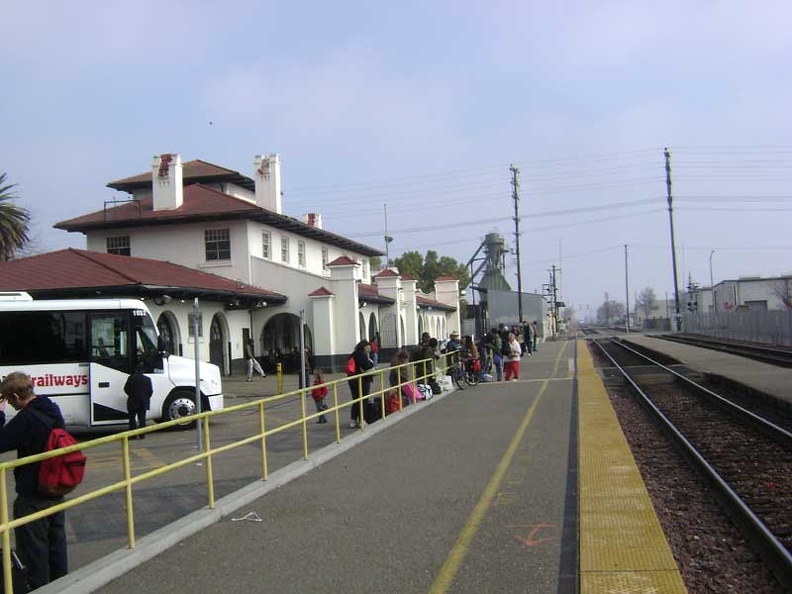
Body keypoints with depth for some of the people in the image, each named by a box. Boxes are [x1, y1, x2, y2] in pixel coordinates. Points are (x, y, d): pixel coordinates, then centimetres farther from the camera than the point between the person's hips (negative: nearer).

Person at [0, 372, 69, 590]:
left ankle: (39, 586, 15)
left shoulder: (26, 418, -26)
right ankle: (60, 580, 34)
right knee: (56, 537, 21)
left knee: (33, 543, 6)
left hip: (32, 496, -9)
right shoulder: (53, 410, 1)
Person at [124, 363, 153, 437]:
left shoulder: (131, 378, -8)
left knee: (132, 418, 5)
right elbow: (150, 391, 1)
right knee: (142, 419, 7)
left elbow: (126, 389, -3)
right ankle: (142, 435, 5)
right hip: (143, 403, 2)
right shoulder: (147, 379, -1)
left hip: (133, 403, -2)